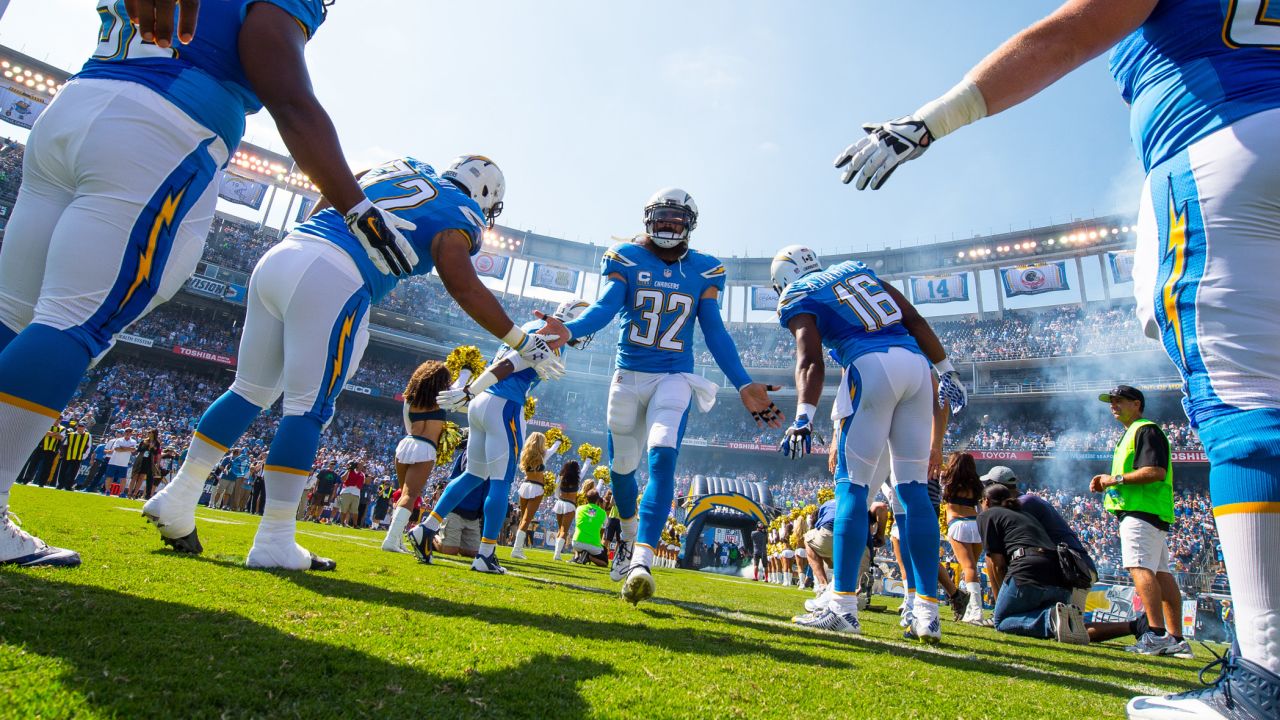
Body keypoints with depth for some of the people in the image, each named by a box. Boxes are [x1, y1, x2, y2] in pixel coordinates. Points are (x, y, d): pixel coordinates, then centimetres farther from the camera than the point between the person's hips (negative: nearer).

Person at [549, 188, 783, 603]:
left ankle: (641, 561, -25)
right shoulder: (627, 258, 1)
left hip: (674, 378, -1)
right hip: (629, 376, 1)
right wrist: (569, 330, -32)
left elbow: (715, 332, 1)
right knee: (621, 467, 12)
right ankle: (630, 536, 40)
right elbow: (606, 308, -11)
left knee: (662, 457, -23)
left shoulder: (703, 270, 3)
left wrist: (743, 385, -7)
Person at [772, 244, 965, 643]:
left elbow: (810, 361, -8)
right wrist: (947, 371, 23)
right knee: (914, 488, 7)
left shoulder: (798, 299, 10)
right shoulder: (859, 270, 28)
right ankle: (927, 614, 10)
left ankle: (843, 607, -3)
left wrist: (803, 417, -18)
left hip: (872, 368, -6)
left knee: (852, 485, -1)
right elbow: (915, 321, 21)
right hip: (915, 363, 6)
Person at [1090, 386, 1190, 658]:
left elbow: (1156, 471, -19)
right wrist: (1108, 483, 15)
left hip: (1142, 512, -11)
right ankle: (1176, 639, 10)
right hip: (1149, 513, 11)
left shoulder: (1146, 430, -6)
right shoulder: (1133, 433, 26)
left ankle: (1157, 635, -23)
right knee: (1161, 573, 8)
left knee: (1140, 567, -18)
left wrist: (1118, 479, -14)